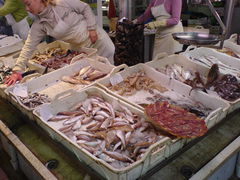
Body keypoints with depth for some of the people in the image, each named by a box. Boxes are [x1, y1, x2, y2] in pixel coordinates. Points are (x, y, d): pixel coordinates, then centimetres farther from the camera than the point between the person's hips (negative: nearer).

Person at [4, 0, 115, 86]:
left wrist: (92, 28, -14)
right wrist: (17, 70, -18)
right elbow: (28, 47, -10)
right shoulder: (38, 25, -6)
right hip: (81, 49, 4)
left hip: (97, 39, -3)